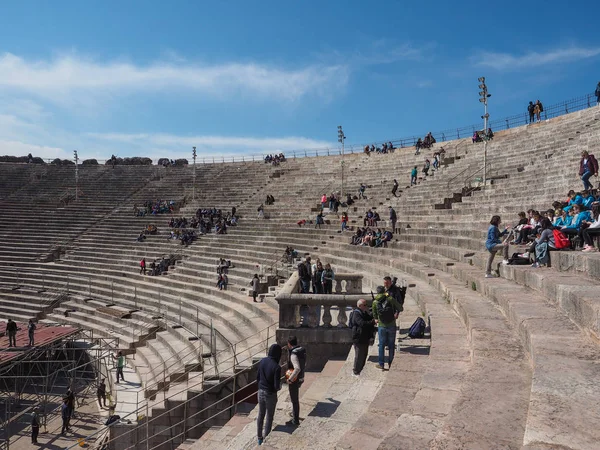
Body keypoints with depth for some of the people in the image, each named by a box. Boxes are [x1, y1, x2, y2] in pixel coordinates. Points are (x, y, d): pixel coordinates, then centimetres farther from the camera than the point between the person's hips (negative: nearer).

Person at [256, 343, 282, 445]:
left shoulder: (262, 361, -7)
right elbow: (276, 385, -22)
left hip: (261, 392, 6)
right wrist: (279, 387, 1)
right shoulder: (276, 367, -26)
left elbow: (258, 377, 4)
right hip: (270, 394, -6)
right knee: (269, 417, 13)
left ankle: (260, 438, 35)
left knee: (261, 415, 21)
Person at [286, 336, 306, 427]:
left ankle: (295, 421, 19)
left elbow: (297, 369, -36)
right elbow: (304, 364, 13)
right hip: (300, 378, 9)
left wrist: (290, 379, -26)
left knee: (294, 400, 6)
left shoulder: (294, 354, -28)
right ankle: (295, 414, 45)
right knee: (295, 398, 28)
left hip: (294, 380, -9)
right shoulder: (302, 350, 0)